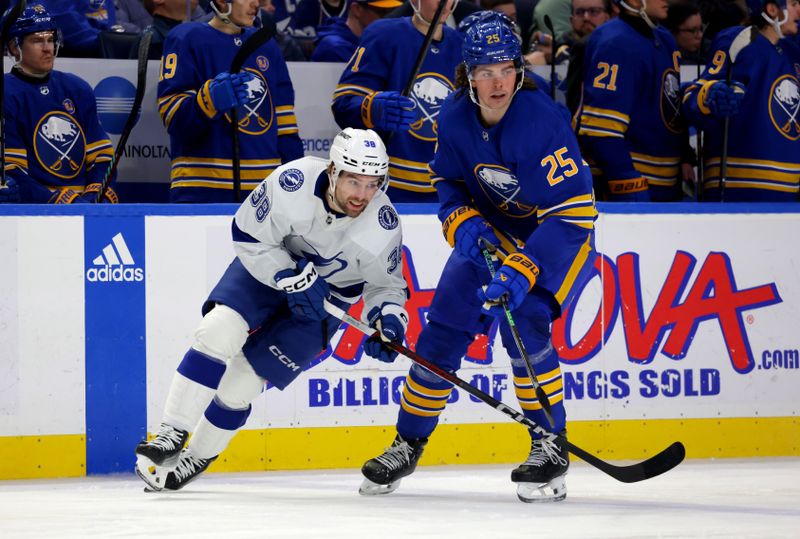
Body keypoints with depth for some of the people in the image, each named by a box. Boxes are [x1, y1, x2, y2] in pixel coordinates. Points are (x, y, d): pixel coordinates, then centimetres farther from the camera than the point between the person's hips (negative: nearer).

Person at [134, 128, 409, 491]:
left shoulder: (382, 224, -26)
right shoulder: (293, 182, -31)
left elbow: (386, 284, -8)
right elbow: (248, 237, -18)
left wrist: (389, 318, -28)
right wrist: (293, 278, -28)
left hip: (328, 295, 0)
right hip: (270, 263, 0)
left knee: (248, 374, -7)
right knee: (220, 329, -23)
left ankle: (198, 456, 12)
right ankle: (171, 436, -16)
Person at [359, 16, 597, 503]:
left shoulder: (541, 120, -31)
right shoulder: (456, 118, -12)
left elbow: (572, 212, -32)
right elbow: (448, 181, 7)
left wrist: (521, 271, -38)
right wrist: (463, 225, -14)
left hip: (558, 234, -6)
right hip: (492, 230, 6)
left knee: (523, 323, -26)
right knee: (444, 329, -1)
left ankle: (552, 447, -14)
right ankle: (409, 444, 16)